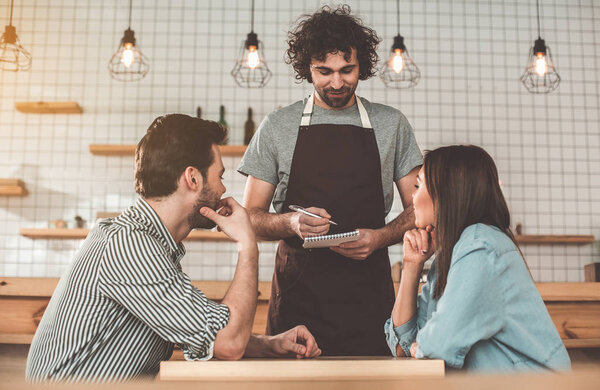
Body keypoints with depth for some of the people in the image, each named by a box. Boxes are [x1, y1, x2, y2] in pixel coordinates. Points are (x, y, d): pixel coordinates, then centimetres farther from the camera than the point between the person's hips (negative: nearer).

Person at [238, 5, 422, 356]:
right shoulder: (276, 127, 5)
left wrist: (380, 237, -11)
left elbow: (418, 209, 9)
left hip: (368, 297, 1)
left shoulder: (392, 125, 7)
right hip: (296, 294, 0)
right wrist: (292, 223, -15)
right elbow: (251, 217, 6)